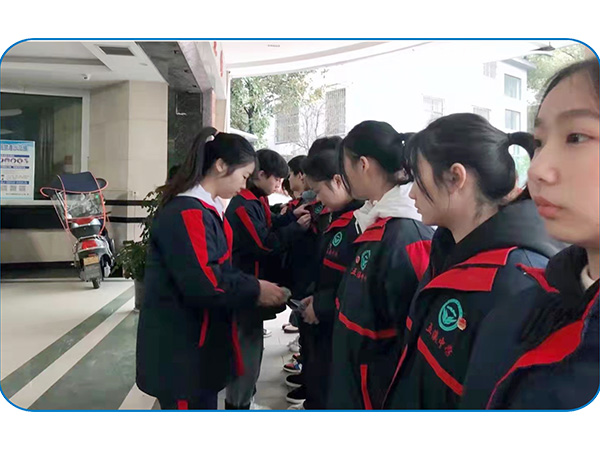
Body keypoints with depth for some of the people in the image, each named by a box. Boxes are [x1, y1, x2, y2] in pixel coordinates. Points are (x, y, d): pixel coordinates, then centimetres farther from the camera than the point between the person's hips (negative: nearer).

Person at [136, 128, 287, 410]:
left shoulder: (205, 209, 11)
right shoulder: (186, 213, -22)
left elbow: (219, 270, 15)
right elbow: (203, 283, -29)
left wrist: (252, 290, 1)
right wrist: (255, 290, -18)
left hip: (198, 347, 10)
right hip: (179, 352, -10)